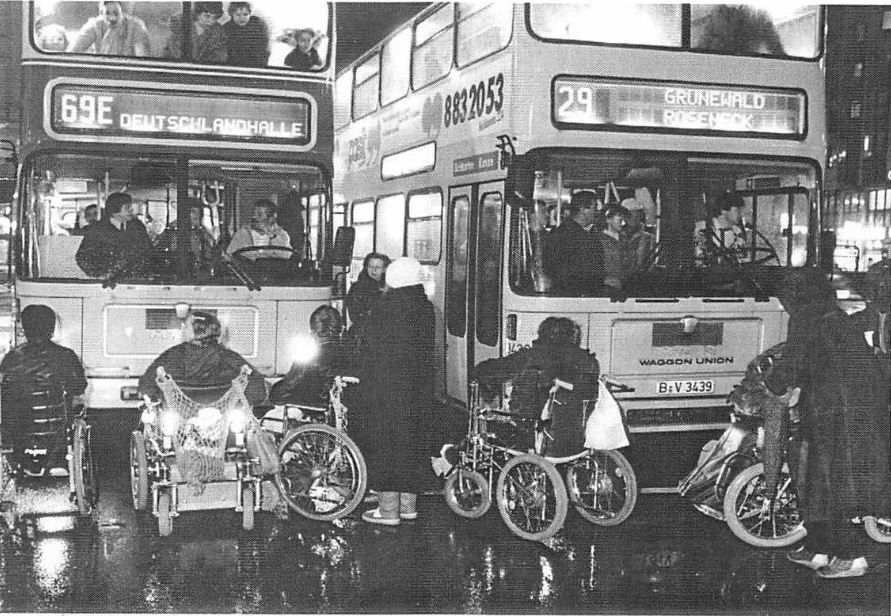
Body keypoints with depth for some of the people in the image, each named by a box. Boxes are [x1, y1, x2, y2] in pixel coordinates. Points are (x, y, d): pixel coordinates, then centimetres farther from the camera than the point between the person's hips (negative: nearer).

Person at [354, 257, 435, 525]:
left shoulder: (386, 308, -15)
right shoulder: (426, 308, 6)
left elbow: (373, 352, -13)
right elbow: (428, 349, 10)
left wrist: (364, 387, -6)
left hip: (386, 387, -7)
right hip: (420, 389, 7)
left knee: (385, 445, 1)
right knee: (414, 443, 14)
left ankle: (388, 508, 3)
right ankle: (408, 504, 22)